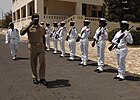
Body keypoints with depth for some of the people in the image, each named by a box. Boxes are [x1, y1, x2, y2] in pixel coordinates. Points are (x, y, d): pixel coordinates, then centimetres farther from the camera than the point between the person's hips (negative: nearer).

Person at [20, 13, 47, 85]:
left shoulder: (42, 28, 11)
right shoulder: (29, 28, 0)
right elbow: (21, 33, -18)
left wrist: (44, 46, 20)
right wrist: (30, 25, -20)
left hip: (41, 47, 2)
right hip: (32, 47, -2)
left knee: (42, 62, -7)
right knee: (33, 63, 5)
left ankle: (42, 78, 3)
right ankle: (35, 78, 20)